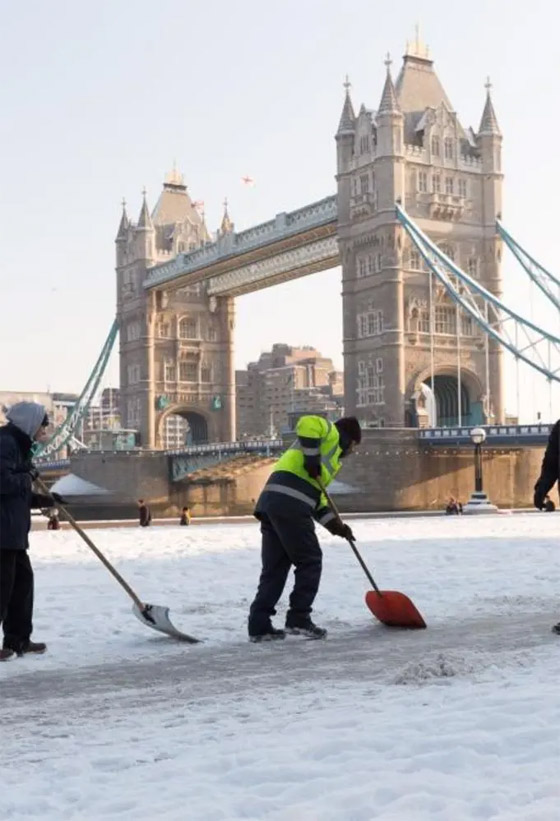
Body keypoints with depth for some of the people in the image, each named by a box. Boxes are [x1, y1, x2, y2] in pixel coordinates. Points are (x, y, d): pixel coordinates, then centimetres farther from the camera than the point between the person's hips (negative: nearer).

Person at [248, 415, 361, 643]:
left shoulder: (329, 454, 37)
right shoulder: (331, 434, 11)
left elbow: (317, 496, 31)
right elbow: (307, 423, -13)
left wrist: (335, 524, 21)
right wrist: (312, 458, -13)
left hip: (270, 502, 9)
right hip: (289, 503, -9)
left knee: (274, 567, 11)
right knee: (310, 561, 1)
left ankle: (259, 625, 9)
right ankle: (299, 619, 1)